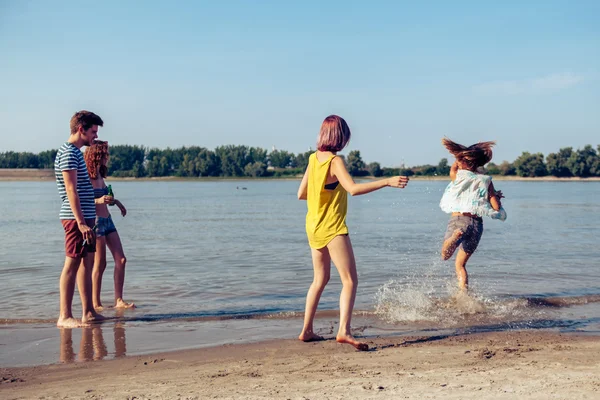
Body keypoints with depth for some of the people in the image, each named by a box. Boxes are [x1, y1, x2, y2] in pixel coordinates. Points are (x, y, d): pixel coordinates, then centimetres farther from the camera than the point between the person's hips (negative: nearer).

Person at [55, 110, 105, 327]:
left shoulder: (76, 152, 18)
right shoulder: (69, 153, -12)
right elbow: (71, 190, -18)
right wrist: (81, 222, -22)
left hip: (85, 216, 10)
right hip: (76, 218, -10)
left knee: (87, 263, 10)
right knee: (72, 264, -6)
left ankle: (88, 312, 14)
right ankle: (64, 316, -2)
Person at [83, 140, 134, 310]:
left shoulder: (100, 175, 11)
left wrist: (114, 201, 22)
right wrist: (99, 201, -29)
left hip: (107, 220, 8)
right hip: (95, 221, -8)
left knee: (121, 259, 2)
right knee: (100, 264, -2)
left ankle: (119, 300, 5)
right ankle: (95, 304, 8)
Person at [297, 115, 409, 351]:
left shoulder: (314, 158, 8)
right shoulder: (334, 161, -14)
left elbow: (301, 194, 12)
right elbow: (353, 189, -28)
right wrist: (386, 182, -30)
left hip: (313, 227, 8)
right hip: (332, 228, -8)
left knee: (320, 279, 19)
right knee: (350, 280, -10)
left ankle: (307, 331, 22)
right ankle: (344, 331, -23)